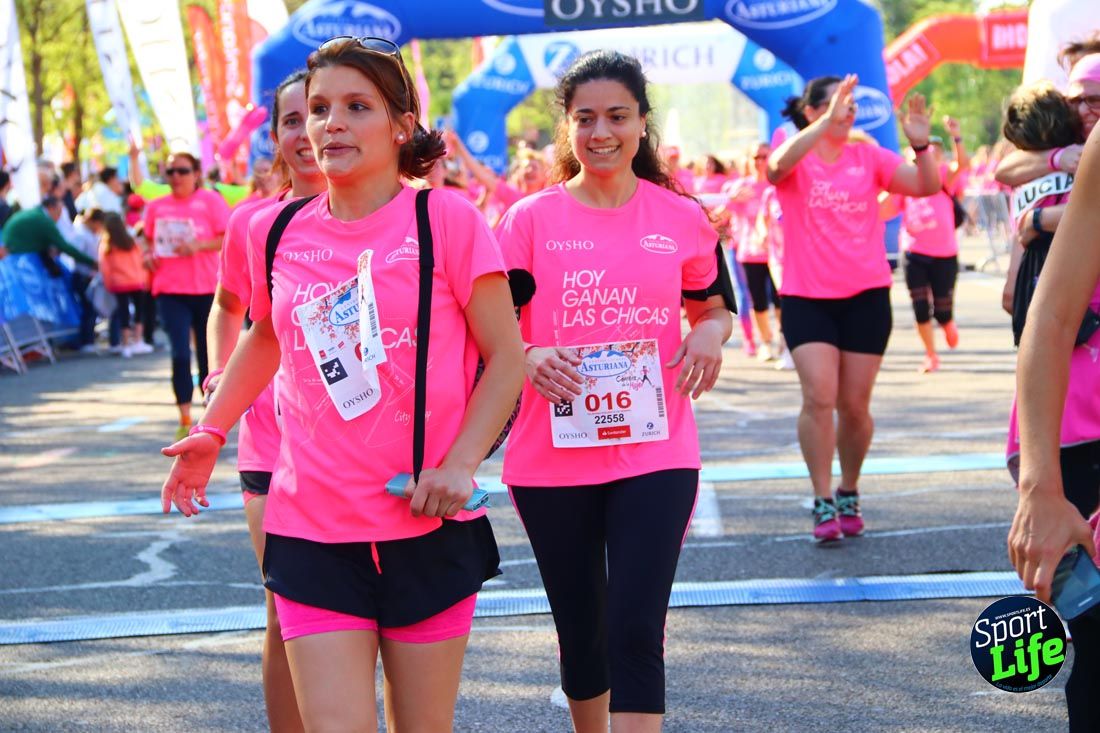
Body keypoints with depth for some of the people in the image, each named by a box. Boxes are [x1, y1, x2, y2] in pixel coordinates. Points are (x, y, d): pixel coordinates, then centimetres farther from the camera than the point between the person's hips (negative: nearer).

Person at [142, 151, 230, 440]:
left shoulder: (210, 200, -2)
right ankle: (185, 419, -7)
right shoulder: (156, 206, 8)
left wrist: (198, 245, -20)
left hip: (206, 288, -1)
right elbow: (147, 239, 20)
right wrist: (149, 254, -2)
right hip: (170, 289, 1)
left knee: (208, 352, 8)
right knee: (180, 352, -11)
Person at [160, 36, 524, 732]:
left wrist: (460, 464, -14)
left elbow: (507, 357, -3)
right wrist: (211, 430, 18)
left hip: (429, 525, -2)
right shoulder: (274, 232, 5)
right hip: (312, 529, 2)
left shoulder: (446, 219, -6)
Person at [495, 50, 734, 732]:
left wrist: (711, 334, -6)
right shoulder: (530, 220, 0)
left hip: (655, 454, 0)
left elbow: (714, 307, 17)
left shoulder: (682, 217, 4)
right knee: (582, 632, 12)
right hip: (552, 462, 1)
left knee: (636, 633, -10)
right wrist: (530, 357, -20)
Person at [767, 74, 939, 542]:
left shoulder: (869, 157, 4)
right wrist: (829, 121, -40)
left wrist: (921, 145, -25)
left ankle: (849, 493, 26)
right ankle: (823, 504, -6)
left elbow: (927, 186, -5)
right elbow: (778, 165, -28)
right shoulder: (796, 161, -2)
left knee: (854, 405, 6)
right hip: (806, 298, -2)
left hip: (866, 296, 2)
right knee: (819, 398, -14)